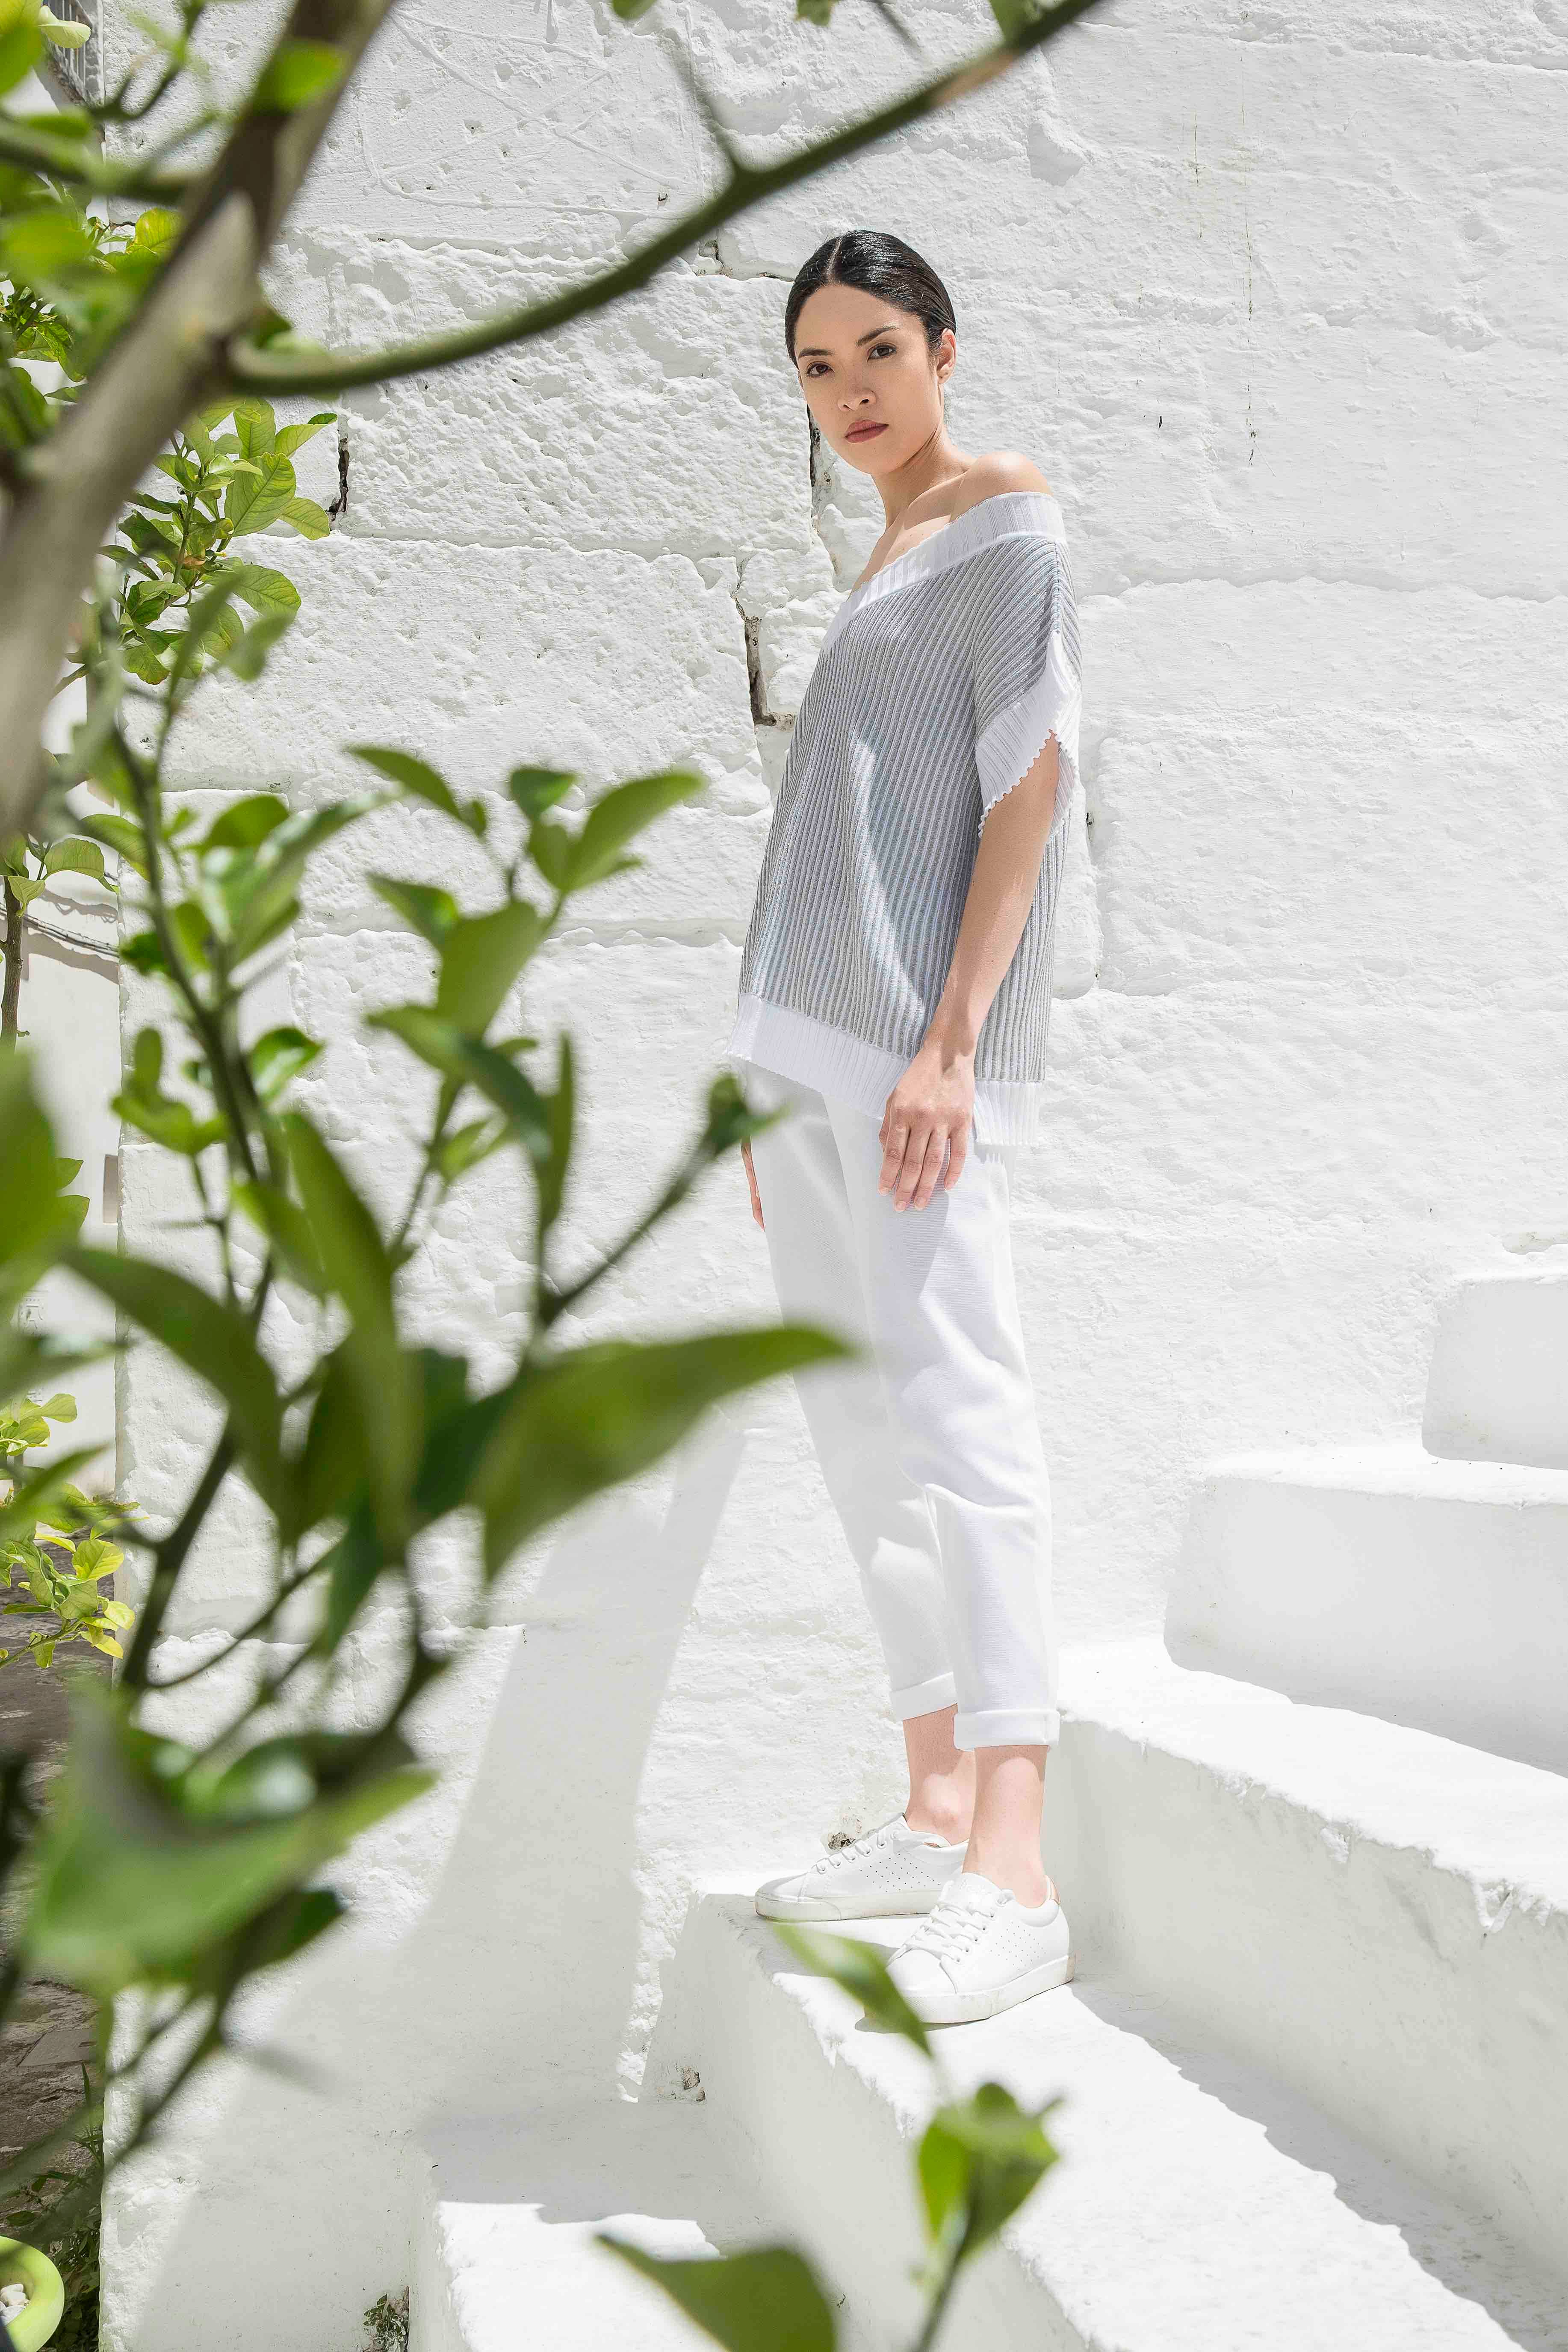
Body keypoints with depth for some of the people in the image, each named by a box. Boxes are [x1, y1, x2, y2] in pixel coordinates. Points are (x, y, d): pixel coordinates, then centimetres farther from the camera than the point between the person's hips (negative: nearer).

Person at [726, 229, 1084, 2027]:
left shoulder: (1008, 522, 1)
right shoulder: (886, 564, 24)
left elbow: (1034, 781, -10)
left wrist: (951, 1038, -21)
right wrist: (780, 1078, 19)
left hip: (916, 1029, -9)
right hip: (814, 1036, 9)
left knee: (949, 1400, -16)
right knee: (856, 1419, 6)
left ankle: (1012, 1876, -18)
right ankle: (937, 1809, 12)